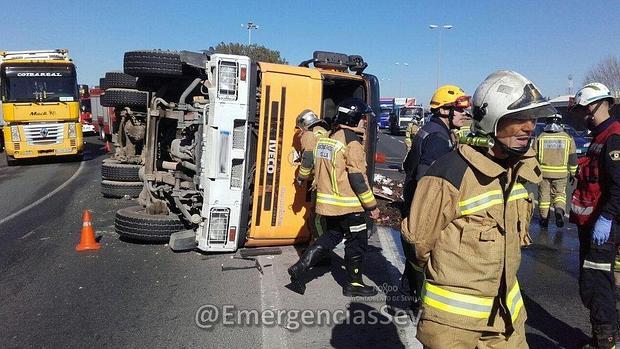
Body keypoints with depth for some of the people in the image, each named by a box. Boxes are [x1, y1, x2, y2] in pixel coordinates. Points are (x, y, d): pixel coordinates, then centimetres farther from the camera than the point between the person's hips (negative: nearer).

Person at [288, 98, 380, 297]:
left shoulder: (327, 139, 10)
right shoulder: (352, 143, -16)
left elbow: (319, 170, 17)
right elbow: (358, 178, -18)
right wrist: (371, 206, -11)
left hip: (327, 202, 8)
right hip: (349, 205, -8)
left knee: (331, 236, 20)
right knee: (357, 242, 8)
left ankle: (300, 267, 12)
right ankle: (354, 284, 19)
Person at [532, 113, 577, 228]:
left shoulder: (540, 138, -2)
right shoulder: (568, 138, 1)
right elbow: (573, 158, 4)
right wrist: (573, 173, 13)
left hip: (543, 172, 0)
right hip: (561, 173, 0)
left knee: (544, 194, 10)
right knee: (559, 193, 14)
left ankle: (544, 218, 15)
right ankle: (559, 210, -11)